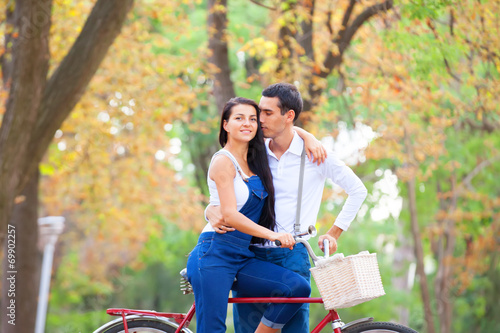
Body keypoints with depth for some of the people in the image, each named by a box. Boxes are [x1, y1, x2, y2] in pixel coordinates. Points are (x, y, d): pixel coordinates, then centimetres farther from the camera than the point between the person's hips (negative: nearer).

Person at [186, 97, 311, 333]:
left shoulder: (255, 158, 14)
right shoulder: (223, 161, -7)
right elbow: (230, 215, -18)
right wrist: (271, 234, -27)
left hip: (242, 258, 7)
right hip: (214, 255, -7)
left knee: (299, 288, -14)